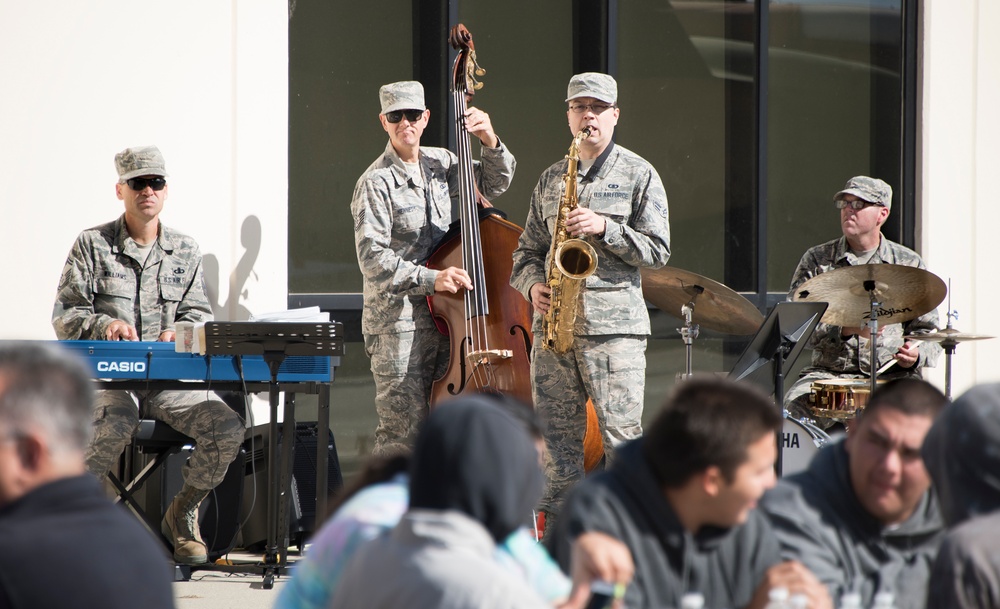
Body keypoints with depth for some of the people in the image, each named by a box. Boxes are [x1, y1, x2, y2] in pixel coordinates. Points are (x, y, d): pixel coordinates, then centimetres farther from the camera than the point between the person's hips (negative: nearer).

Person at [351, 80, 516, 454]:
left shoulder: (441, 164, 11)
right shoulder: (376, 183, -9)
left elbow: (494, 184, 21)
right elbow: (372, 258, -16)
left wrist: (491, 143, 1)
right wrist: (429, 279, -26)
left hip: (444, 316, 7)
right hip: (398, 322, -6)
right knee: (403, 429, -10)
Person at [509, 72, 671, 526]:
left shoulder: (638, 175, 5)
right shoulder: (551, 179, 18)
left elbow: (657, 250, -1)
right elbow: (528, 250, 21)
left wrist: (604, 228, -13)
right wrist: (532, 283, 0)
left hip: (614, 324, -4)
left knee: (621, 435, -9)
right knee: (557, 437, 5)